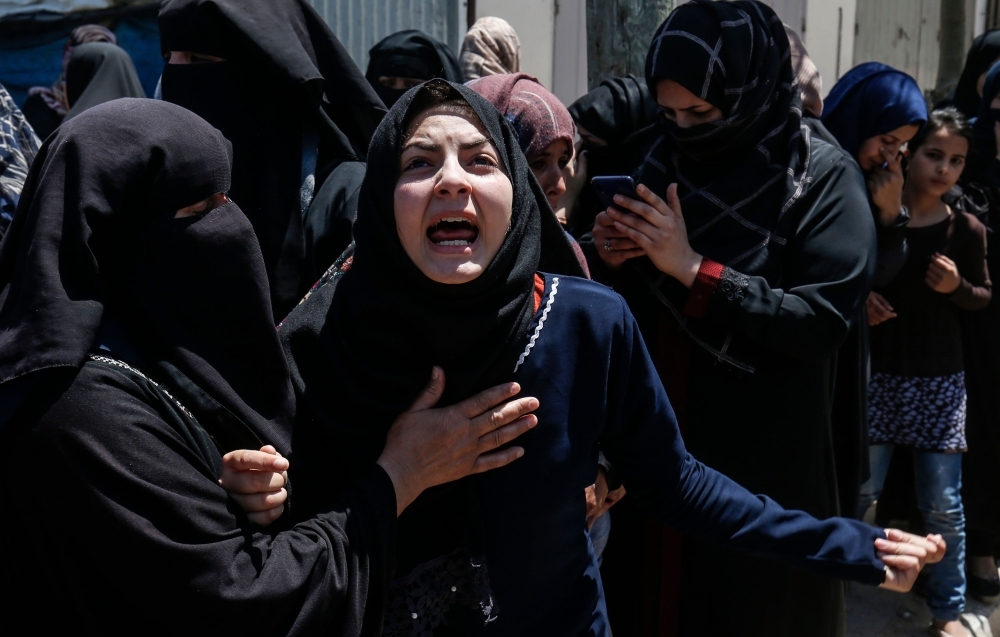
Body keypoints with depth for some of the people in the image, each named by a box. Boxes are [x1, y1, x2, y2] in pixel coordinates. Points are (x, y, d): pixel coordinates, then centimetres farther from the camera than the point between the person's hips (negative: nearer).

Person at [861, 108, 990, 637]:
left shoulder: (967, 230, -4)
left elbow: (983, 296, 9)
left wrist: (956, 287, -12)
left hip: (940, 380, 1)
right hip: (878, 374, -1)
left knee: (943, 503, 5)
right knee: (861, 489, 6)